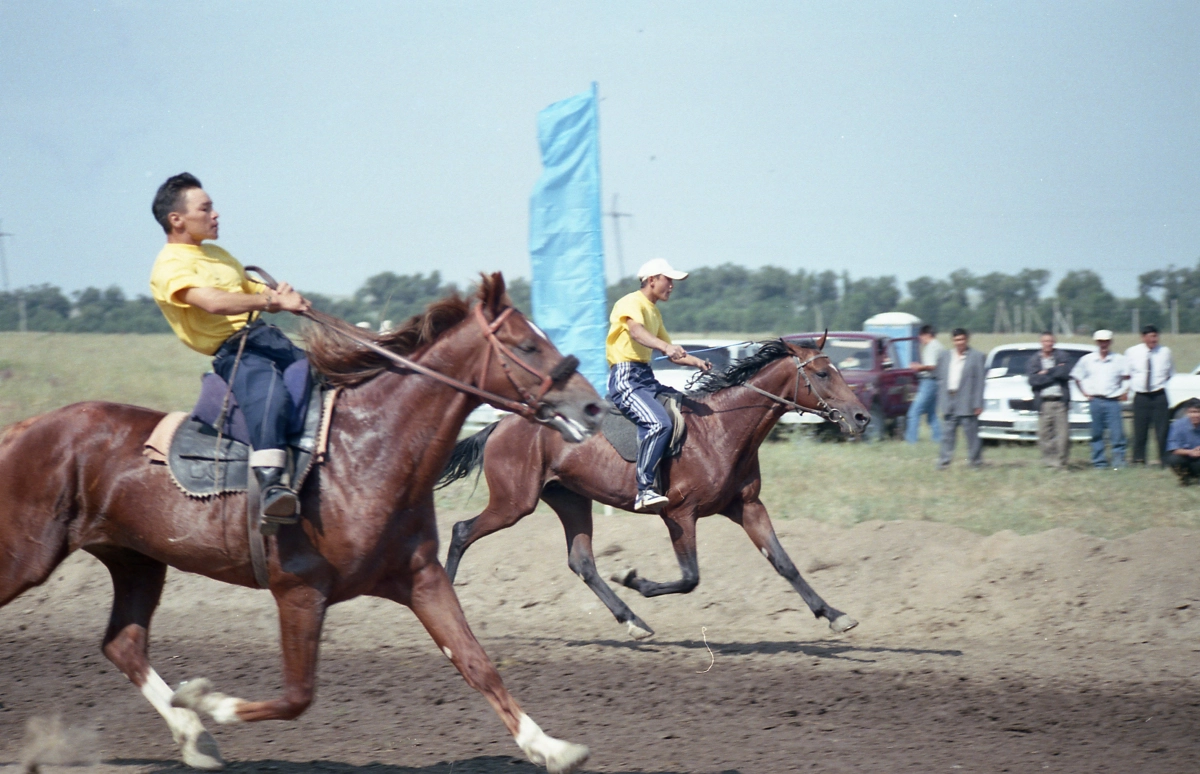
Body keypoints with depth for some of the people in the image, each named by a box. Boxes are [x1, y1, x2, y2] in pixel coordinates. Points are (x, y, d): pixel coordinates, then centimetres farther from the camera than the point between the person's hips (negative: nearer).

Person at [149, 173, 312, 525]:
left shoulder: (217, 254, 24)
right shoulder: (170, 266, -7)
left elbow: (253, 291, 29)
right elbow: (212, 302, -23)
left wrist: (282, 296, 4)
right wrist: (272, 301, -27)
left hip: (267, 337, 10)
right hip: (233, 350, -10)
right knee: (270, 395, -38)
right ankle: (269, 485, -53)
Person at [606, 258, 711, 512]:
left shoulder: (654, 313, 24)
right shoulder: (631, 303, -5)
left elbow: (673, 355, 29)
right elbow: (636, 331, -27)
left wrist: (698, 363, 10)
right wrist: (665, 347, -45)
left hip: (646, 379, 10)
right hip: (626, 378, -10)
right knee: (659, 423, -31)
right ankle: (644, 490, -33)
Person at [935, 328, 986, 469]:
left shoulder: (976, 356, -1)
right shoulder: (944, 356, 13)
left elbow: (979, 382, -3)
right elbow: (940, 380, 14)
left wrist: (978, 404, -9)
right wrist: (941, 404, 8)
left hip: (967, 403, -4)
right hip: (949, 402, 4)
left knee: (971, 434, -1)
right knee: (947, 434, 5)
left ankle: (975, 461, 8)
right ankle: (944, 461, 7)